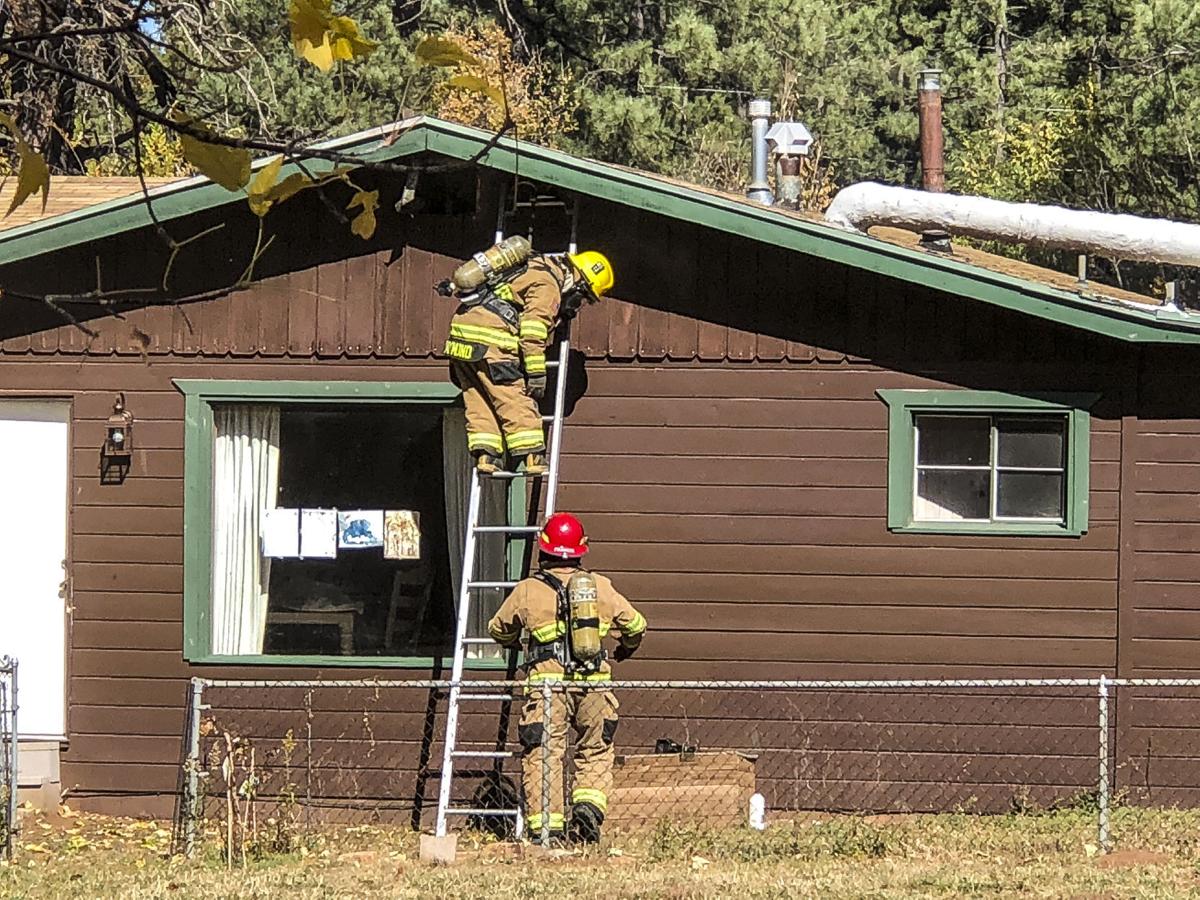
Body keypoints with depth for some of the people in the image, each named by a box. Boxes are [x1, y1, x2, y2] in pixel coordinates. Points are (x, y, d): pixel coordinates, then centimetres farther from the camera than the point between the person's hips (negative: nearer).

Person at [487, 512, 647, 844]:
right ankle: (588, 806, -8)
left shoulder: (528, 591, 2)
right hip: (594, 684, 2)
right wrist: (625, 649, 42)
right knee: (596, 752, 13)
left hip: (546, 683, -2)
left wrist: (513, 643, 43)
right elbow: (635, 625, 19)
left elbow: (499, 630, 19)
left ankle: (546, 825, -5)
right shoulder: (601, 587, 7)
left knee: (543, 754, 2)